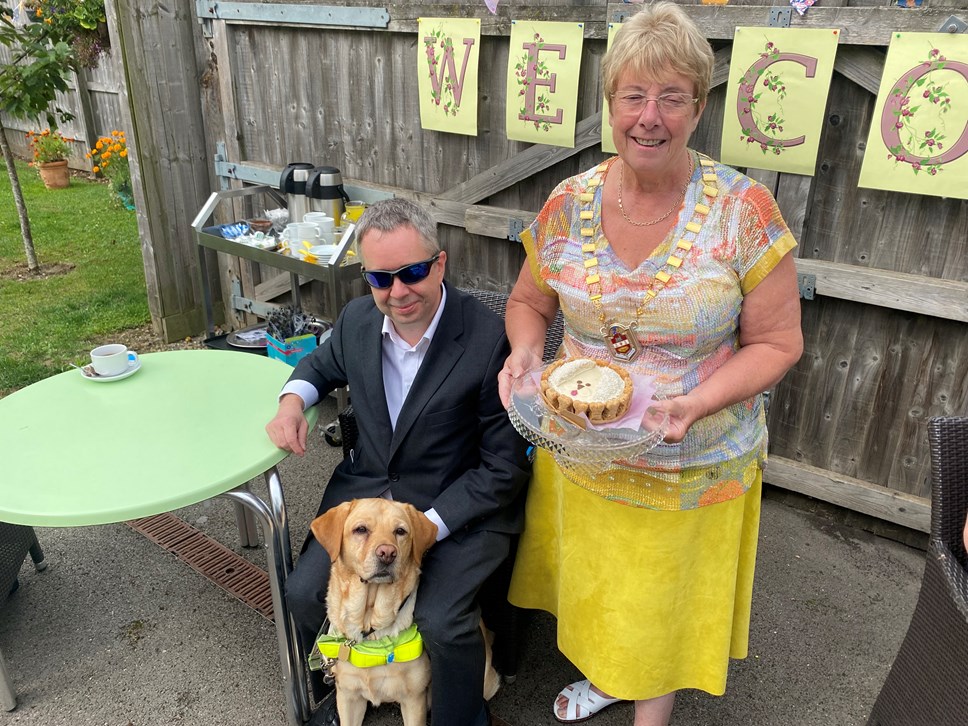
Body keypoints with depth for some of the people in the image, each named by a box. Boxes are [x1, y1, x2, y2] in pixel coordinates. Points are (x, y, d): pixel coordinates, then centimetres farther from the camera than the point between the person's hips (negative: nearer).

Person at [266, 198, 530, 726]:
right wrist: (293, 400, -1)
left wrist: (427, 525, -20)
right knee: (303, 592, -5)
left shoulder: (489, 341, -21)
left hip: (462, 506, -5)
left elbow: (505, 468, -15)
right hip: (367, 489, 5)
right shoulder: (356, 320, -3)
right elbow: (322, 364, 22)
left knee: (441, 619, -24)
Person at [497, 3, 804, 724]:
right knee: (593, 587, 24)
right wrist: (525, 350, -17)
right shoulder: (569, 203, -7)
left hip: (692, 469, -2)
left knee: (665, 608, 19)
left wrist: (700, 402, -27)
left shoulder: (743, 210, -16)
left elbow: (777, 341, -11)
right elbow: (528, 301, 5)